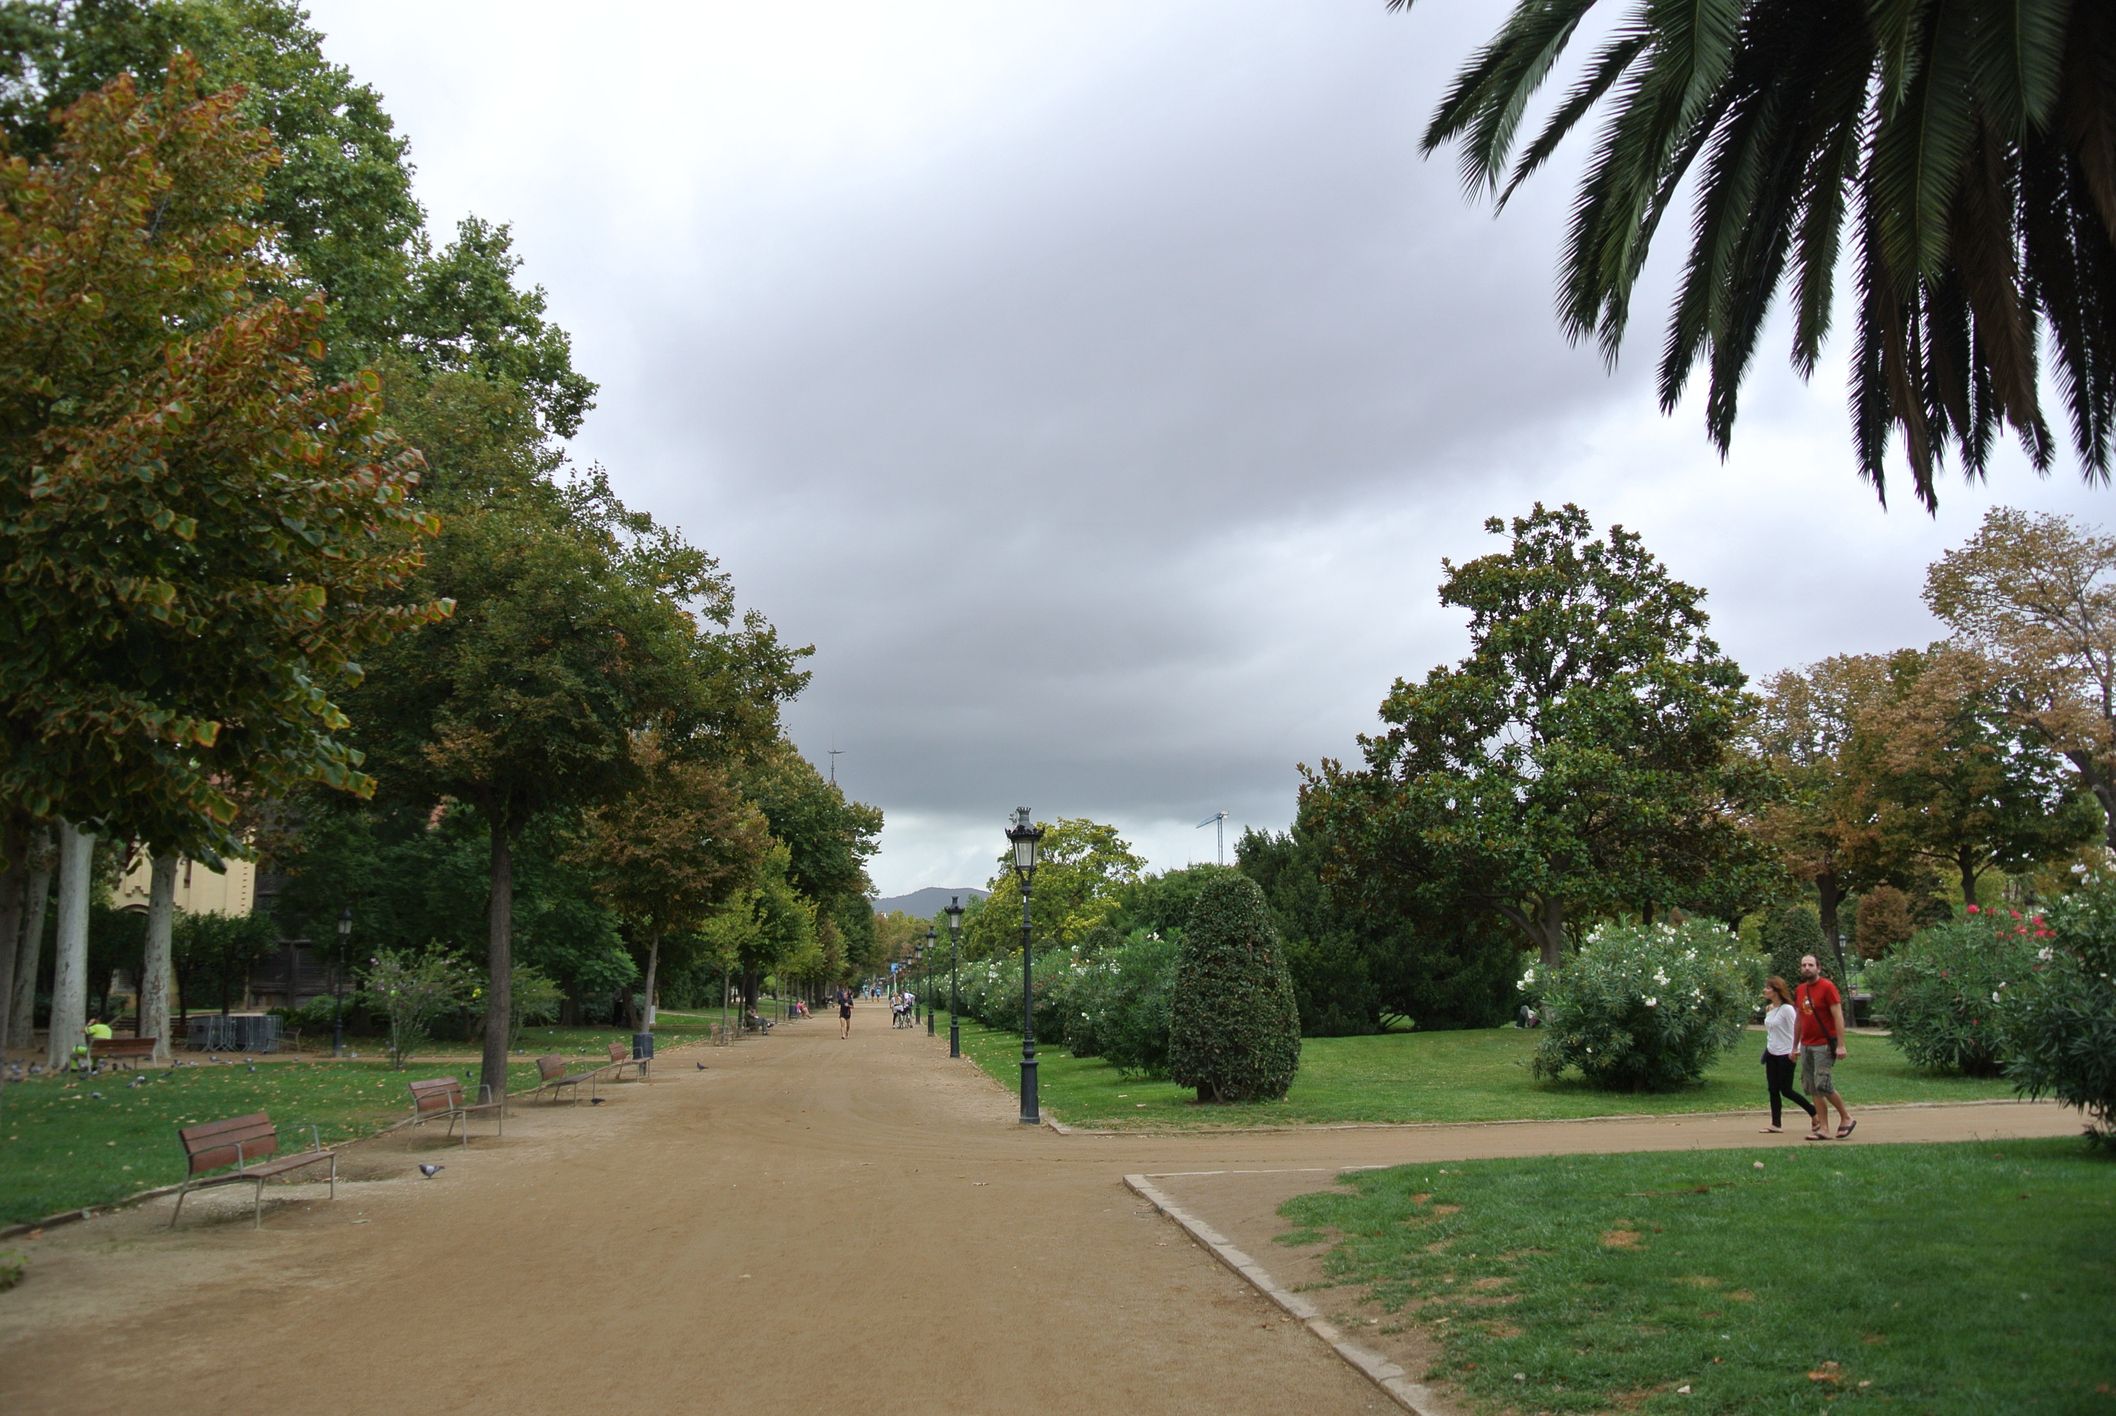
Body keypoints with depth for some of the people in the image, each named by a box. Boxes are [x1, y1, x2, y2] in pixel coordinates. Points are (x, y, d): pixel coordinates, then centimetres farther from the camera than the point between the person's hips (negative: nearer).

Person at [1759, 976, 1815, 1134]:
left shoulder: (1787, 1009, -15)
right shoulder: (1769, 1009, 8)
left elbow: (1795, 1031, -15)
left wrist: (1795, 1050, -18)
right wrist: (1767, 1048, 15)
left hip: (1785, 1054, -8)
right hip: (1772, 1054, 8)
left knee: (1786, 1090, -2)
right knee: (1773, 1090, 5)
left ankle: (1814, 1112, 16)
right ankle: (1776, 1124, 7)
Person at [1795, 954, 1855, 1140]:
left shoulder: (1827, 987, -8)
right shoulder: (1799, 990, 12)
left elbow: (1838, 1017, -12)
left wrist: (1841, 1045, -17)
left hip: (1824, 1045, -7)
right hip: (1806, 1045, 7)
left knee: (1823, 1085, -12)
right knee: (1813, 1088, 5)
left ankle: (1846, 1118, 8)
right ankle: (1823, 1129, 10)